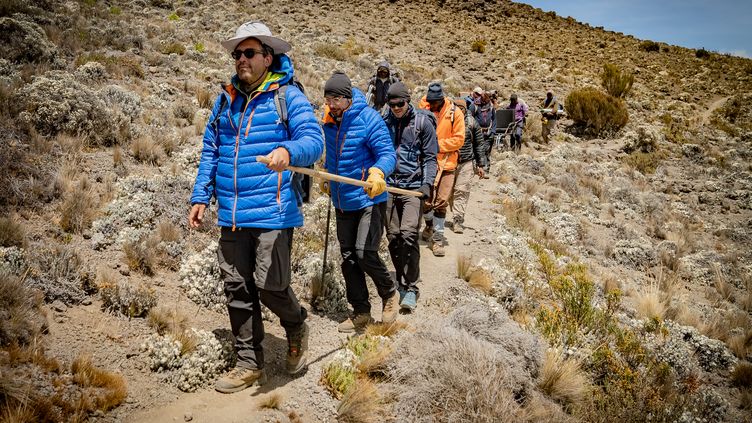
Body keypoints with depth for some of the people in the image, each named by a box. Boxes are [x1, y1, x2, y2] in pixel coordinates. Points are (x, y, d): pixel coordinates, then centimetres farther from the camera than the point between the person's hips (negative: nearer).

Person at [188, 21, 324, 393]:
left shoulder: (287, 96, -2)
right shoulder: (225, 100, 14)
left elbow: (313, 140, -13)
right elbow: (210, 151, 19)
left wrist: (288, 151, -35)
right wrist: (200, 197, 13)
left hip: (272, 213, -5)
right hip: (231, 217, 6)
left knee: (270, 286, -6)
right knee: (237, 290, 10)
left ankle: (296, 329, 28)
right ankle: (249, 364, 26)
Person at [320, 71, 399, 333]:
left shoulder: (369, 119, -14)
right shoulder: (329, 122, 6)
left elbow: (388, 154, -19)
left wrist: (378, 172, -38)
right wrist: (327, 178, 31)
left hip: (369, 199, -7)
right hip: (343, 201, 7)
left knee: (364, 253, -13)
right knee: (348, 257, 9)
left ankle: (390, 294, 15)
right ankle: (361, 312, 21)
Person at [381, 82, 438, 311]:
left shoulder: (422, 122, -2)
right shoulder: (384, 121, 7)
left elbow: (430, 157, -1)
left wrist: (427, 183, -13)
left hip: (413, 186, -4)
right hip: (389, 185, 4)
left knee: (409, 234, -15)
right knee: (393, 237, 6)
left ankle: (411, 288, -5)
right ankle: (401, 281, 23)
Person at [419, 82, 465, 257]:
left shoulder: (455, 113, -6)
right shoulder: (423, 109, -1)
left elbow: (459, 139, -7)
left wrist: (438, 144, -14)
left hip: (446, 163, -2)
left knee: (441, 203, -1)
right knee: (425, 200, 9)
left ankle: (437, 239, 8)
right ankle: (429, 225, 39)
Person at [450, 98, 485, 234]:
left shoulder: (471, 122, 2)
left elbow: (479, 144, 8)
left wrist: (480, 165, 6)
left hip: (466, 163, -1)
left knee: (462, 192, -9)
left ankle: (458, 221, -9)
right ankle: (457, 218, 22)